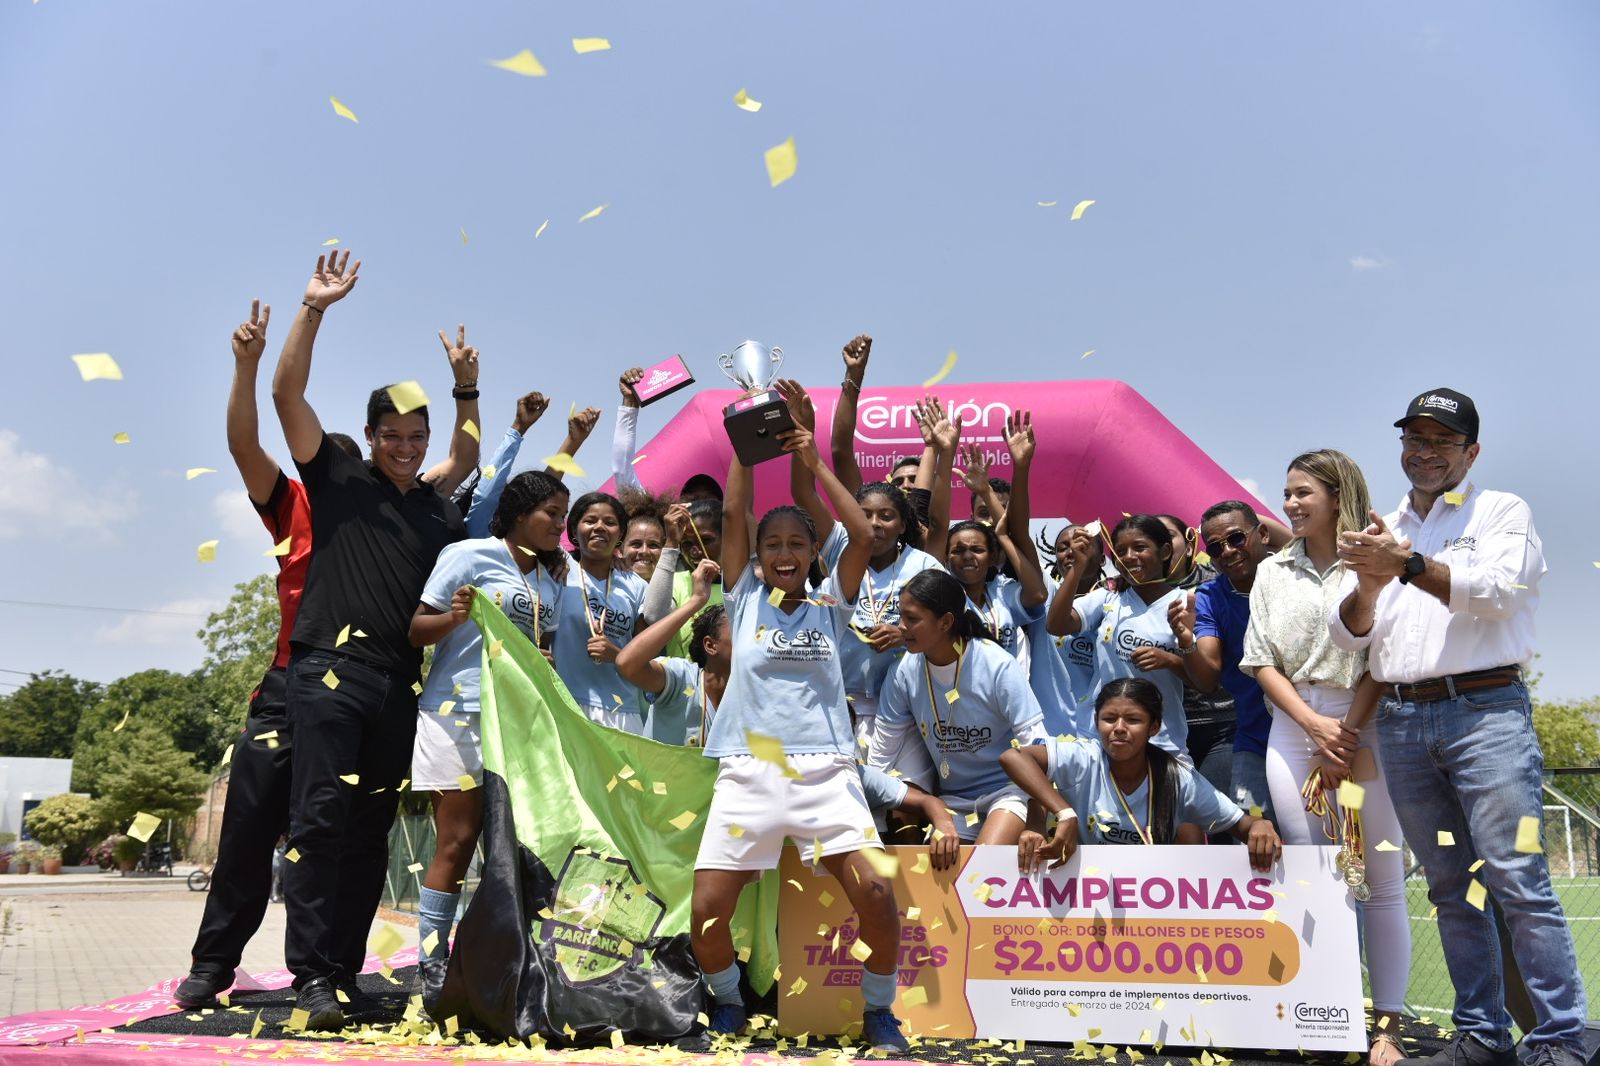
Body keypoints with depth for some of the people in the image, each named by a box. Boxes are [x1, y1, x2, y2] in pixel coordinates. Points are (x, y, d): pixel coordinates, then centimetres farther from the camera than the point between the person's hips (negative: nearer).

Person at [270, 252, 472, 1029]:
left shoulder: (441, 511, 14)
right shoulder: (338, 480, 5)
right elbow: (287, 394, -1)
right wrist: (314, 309, -7)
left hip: (399, 682, 4)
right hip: (330, 668, -4)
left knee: (372, 827, 7)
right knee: (321, 817, -8)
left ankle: (346, 969, 14)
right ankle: (312, 974, -3)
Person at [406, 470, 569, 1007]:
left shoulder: (551, 578, 15)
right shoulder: (469, 555, -3)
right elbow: (416, 629, -5)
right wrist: (453, 617, -25)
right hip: (458, 715, -6)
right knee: (457, 844, -6)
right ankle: (432, 971, 1)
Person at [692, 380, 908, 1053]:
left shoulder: (830, 606, 12)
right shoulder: (747, 600, 11)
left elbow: (863, 535, -1)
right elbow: (733, 513, 2)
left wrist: (813, 461, 0)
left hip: (825, 770, 0)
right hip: (747, 771, 0)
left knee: (875, 892, -16)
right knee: (707, 907, -10)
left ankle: (878, 1011, 10)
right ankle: (728, 1004, 22)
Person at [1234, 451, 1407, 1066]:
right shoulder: (1273, 572, 13)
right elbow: (1261, 661, 8)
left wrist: (1348, 734, -11)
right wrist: (1315, 724, -5)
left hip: (1365, 727, -3)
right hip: (1293, 728, 3)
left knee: (1379, 877, -1)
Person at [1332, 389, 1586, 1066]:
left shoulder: (1503, 512, 7)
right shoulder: (1378, 533, 18)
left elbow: (1495, 590, -11)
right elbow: (1347, 634, 9)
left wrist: (1409, 565, -21)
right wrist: (1368, 586, -11)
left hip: (1484, 708, -4)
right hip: (1400, 721, 4)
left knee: (1517, 879, -9)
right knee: (1450, 887, 7)